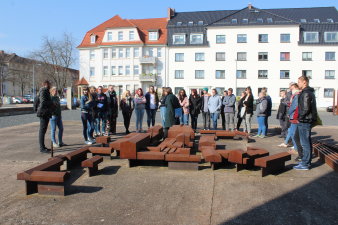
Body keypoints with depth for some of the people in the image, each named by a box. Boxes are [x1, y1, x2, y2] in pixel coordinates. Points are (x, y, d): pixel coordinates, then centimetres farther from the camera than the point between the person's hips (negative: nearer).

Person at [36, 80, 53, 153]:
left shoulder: (46, 91, 21)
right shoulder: (43, 91, -10)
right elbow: (43, 102, -22)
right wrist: (52, 104, -11)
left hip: (46, 113, 10)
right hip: (43, 113, -10)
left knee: (43, 130, 13)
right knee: (42, 130, -8)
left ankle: (43, 147, 19)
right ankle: (42, 148, -7)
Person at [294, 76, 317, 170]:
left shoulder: (306, 93, -17)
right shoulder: (310, 92, 16)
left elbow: (306, 108, -23)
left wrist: (300, 118, -11)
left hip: (304, 121, -10)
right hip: (308, 121, 10)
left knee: (305, 143, -5)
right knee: (308, 142, 16)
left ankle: (305, 164, 0)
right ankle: (307, 161, 25)